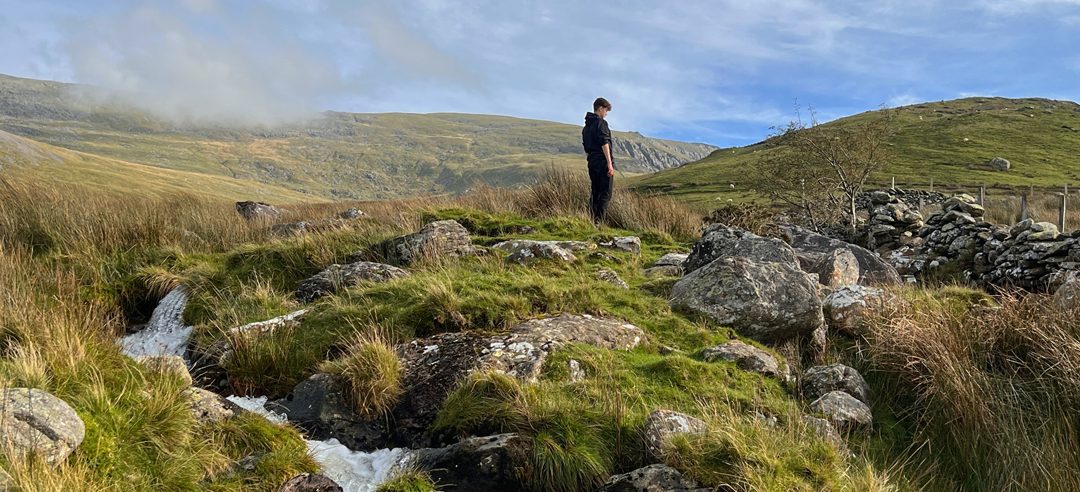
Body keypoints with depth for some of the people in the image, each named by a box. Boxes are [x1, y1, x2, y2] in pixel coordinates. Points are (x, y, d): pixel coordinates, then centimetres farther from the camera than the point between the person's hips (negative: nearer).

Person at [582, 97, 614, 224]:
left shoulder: (586, 126, 18)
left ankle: (591, 220, 10)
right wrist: (610, 163, -17)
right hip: (603, 162, -8)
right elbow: (604, 143, -16)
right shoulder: (601, 122, -9)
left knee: (595, 192, 12)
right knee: (606, 193, -5)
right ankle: (598, 221, -11)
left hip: (592, 163, 8)